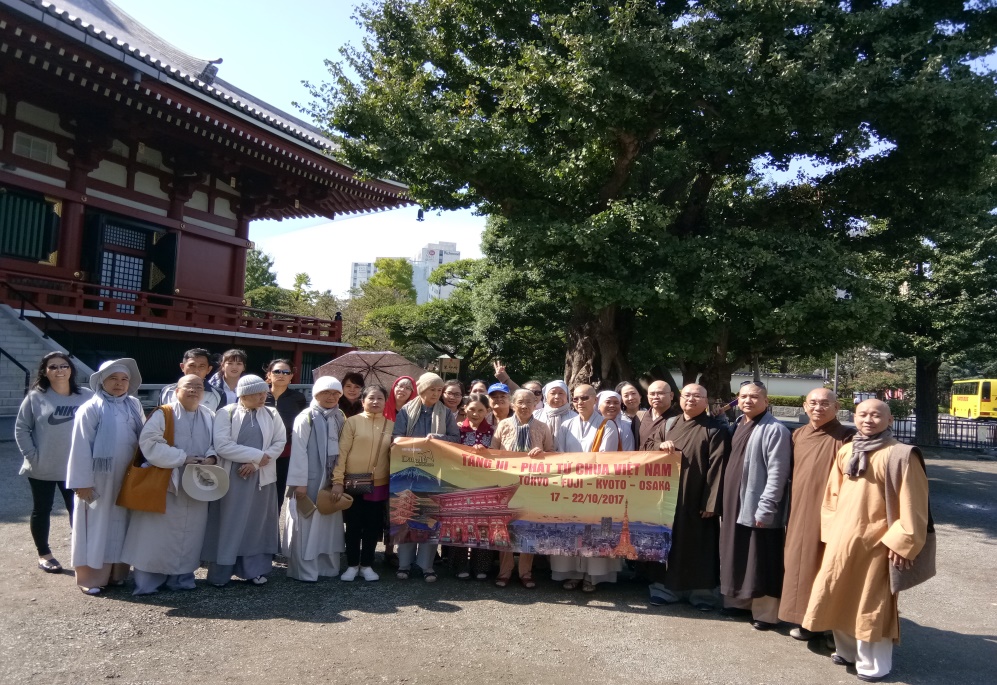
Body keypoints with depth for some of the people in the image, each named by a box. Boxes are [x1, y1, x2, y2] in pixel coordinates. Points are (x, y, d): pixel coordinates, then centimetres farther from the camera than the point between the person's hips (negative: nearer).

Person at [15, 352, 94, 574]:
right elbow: (21, 429, -2)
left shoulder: (87, 396, -4)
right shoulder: (35, 397, -6)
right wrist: (32, 456, -10)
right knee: (41, 510, 13)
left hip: (75, 467, 1)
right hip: (42, 469, 0)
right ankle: (43, 554, 28)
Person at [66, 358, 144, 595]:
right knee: (96, 526, 3)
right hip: (98, 478, -4)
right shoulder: (90, 409, -9)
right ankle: (90, 576, 13)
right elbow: (81, 447, -10)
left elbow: (142, 438, 8)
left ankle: (117, 572, 23)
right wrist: (82, 481, -12)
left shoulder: (134, 406, 5)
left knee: (120, 524, 12)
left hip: (126, 478, 5)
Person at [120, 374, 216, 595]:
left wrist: (211, 457, -11)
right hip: (164, 483, -4)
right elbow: (150, 444, -17)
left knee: (189, 534, 10)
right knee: (157, 534, 1)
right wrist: (183, 458, -20)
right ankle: (147, 581, 12)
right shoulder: (162, 414, -6)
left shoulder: (209, 417, 9)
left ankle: (181, 577, 23)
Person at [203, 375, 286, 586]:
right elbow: (222, 446, -15)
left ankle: (254, 570, 18)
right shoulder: (226, 413, -5)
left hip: (261, 478, 3)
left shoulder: (271, 415, 6)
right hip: (231, 477, -3)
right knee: (228, 524, 3)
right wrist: (257, 455, -16)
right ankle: (220, 573, 14)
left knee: (257, 523, 8)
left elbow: (280, 442, -1)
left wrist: (256, 463, -13)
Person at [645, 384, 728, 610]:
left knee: (698, 544, 4)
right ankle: (666, 586, 19)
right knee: (668, 540, 9)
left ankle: (701, 590, 16)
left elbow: (716, 467, -9)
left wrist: (710, 502, -15)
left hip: (697, 498, -4)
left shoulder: (715, 430, -4)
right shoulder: (669, 425, 11)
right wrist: (660, 445, -8)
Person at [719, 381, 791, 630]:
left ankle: (765, 613, 13)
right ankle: (739, 600, 31)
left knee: (761, 563, 1)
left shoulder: (775, 430, -13)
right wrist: (724, 500, 15)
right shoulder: (739, 425, 12)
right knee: (736, 558, 17)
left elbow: (777, 473, -18)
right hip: (734, 504, 8)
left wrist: (765, 508, -21)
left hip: (757, 508, -8)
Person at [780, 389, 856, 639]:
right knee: (802, 564, 12)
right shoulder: (797, 435, 9)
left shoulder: (846, 437, -9)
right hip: (800, 512, 6)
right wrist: (791, 510, 15)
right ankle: (806, 619, 26)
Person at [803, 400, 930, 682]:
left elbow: (912, 504, -11)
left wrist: (902, 543, -14)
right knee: (840, 597, 15)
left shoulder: (901, 455, -10)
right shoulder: (844, 452, 7)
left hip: (876, 542, -6)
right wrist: (830, 530, 9)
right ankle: (847, 649, 33)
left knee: (871, 603, 5)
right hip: (841, 539, 6)